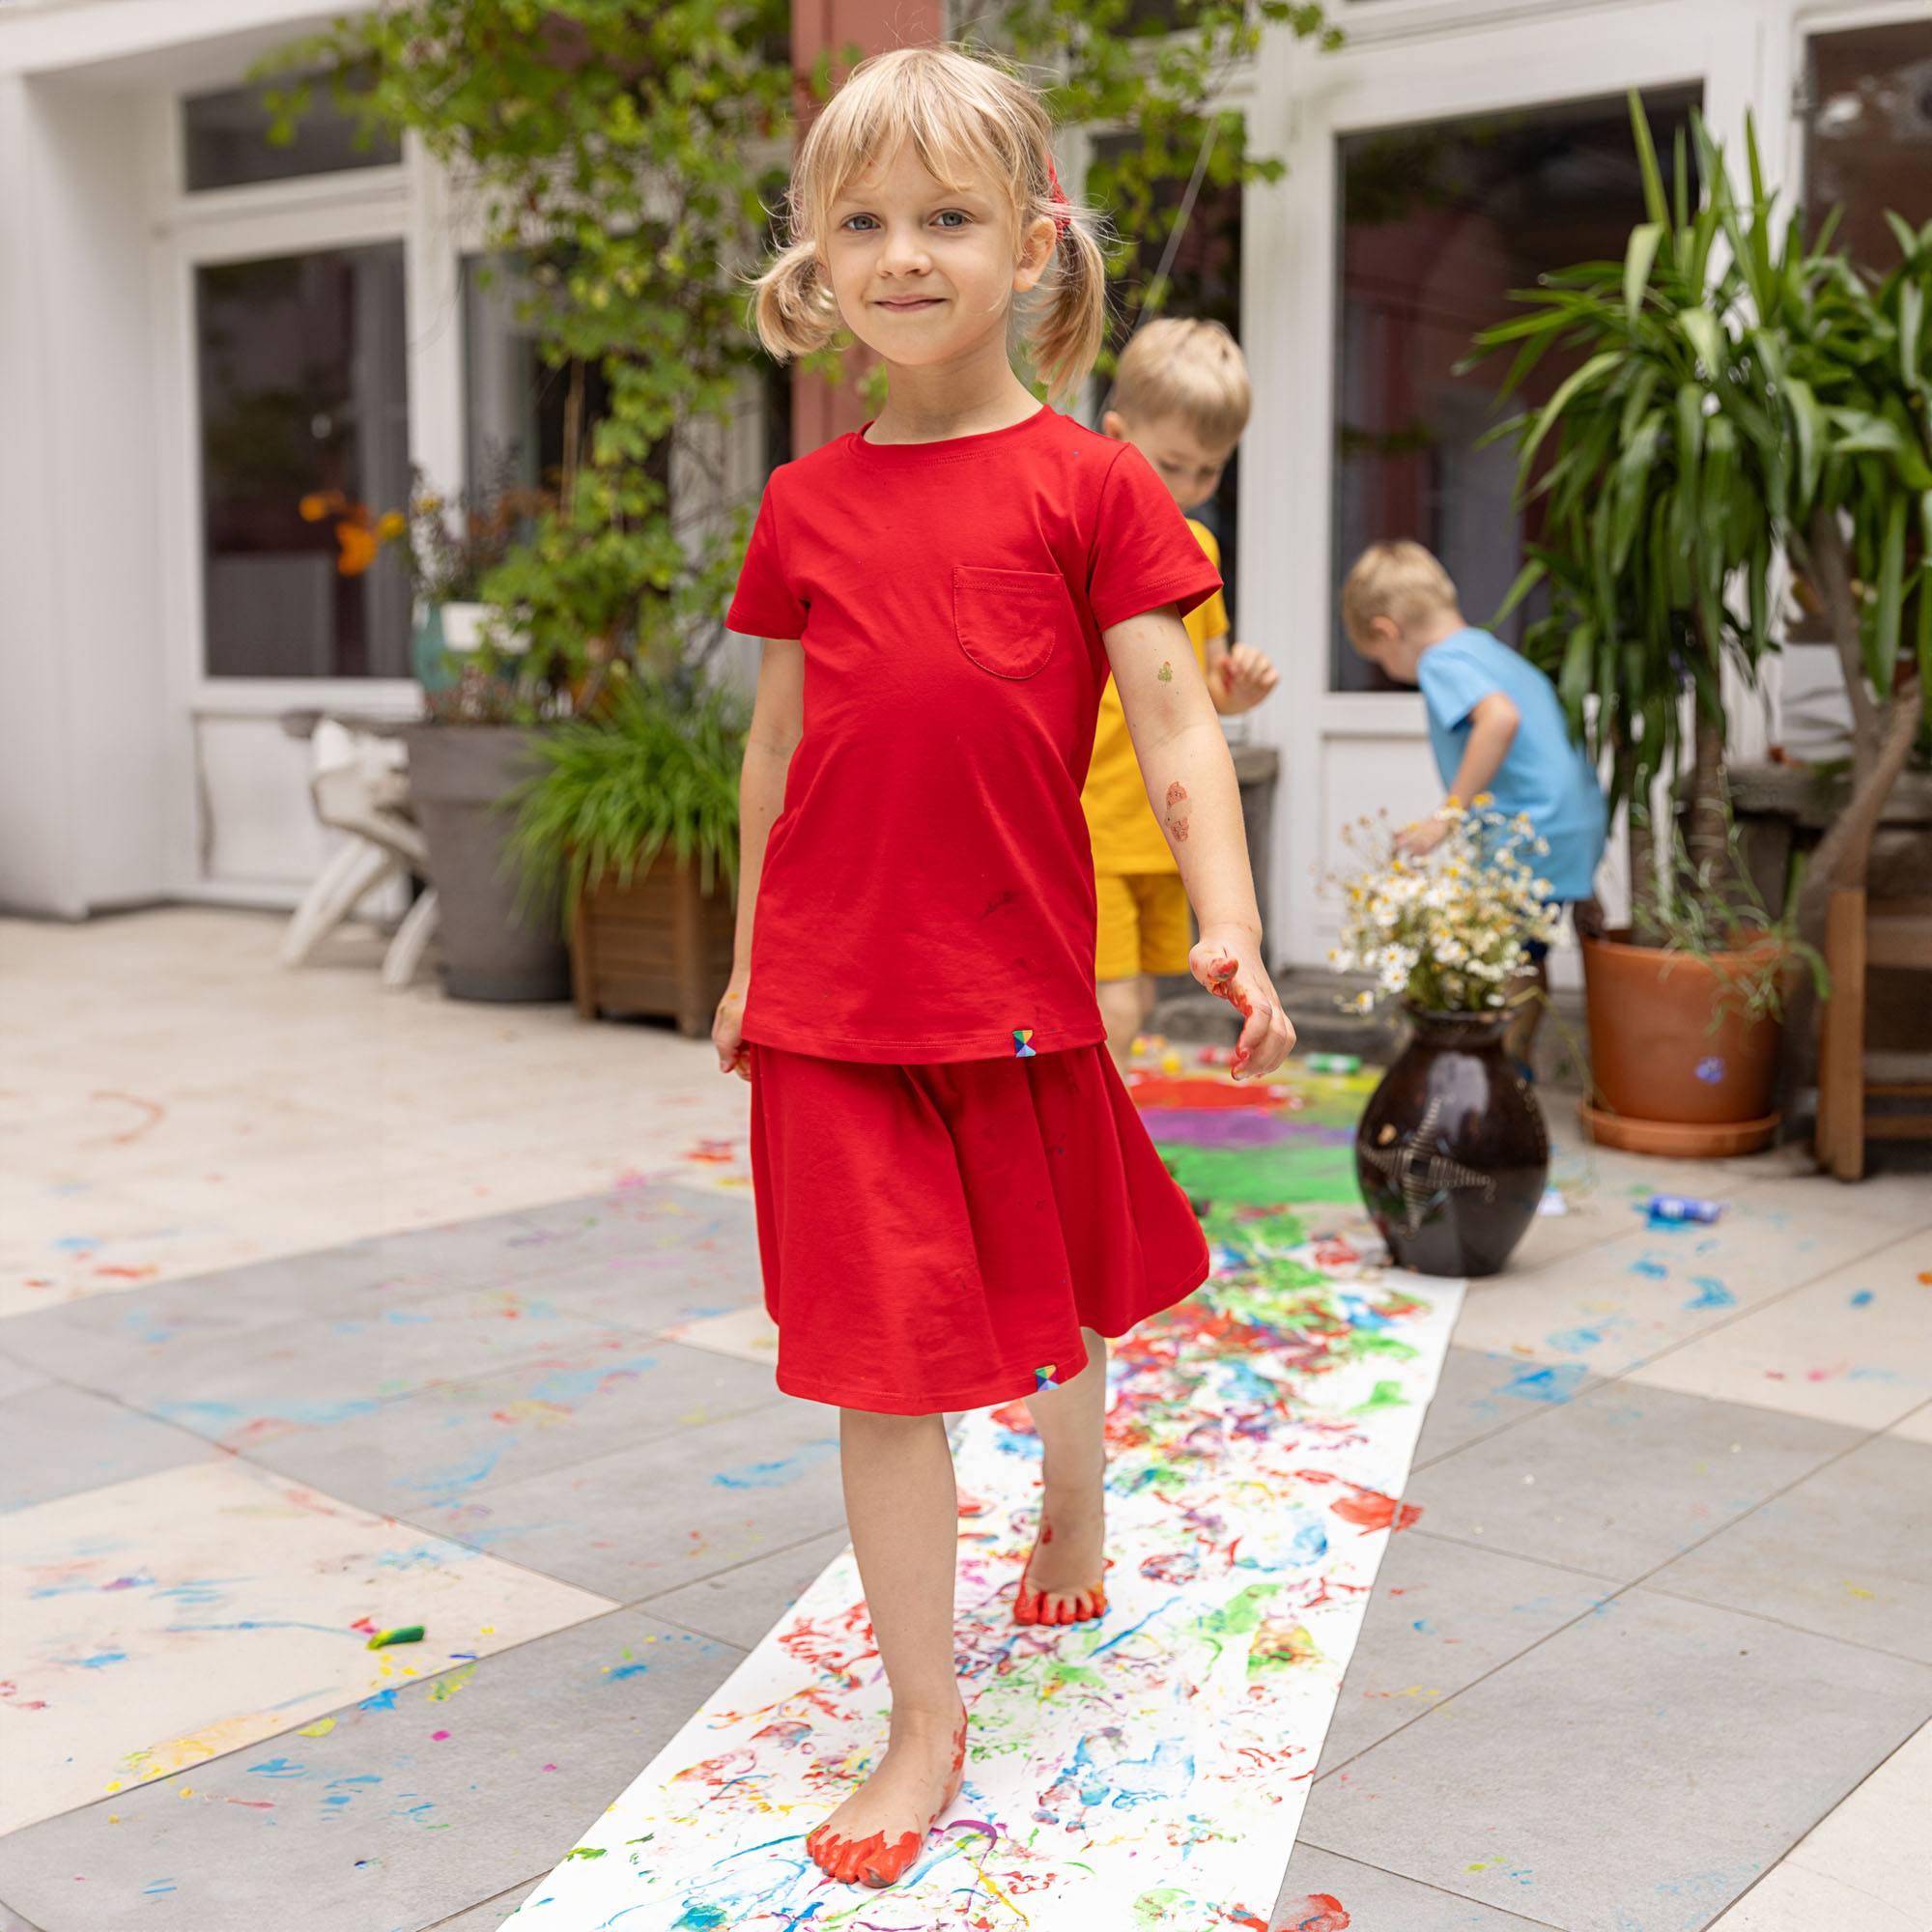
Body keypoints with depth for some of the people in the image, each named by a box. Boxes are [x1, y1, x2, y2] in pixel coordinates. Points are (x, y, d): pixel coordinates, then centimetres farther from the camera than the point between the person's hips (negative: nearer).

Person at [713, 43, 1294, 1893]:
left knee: (1050, 1308, 19)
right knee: (883, 1359, 1)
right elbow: (779, 746, 13)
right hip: (834, 998, 1)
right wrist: (749, 961, 16)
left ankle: (1070, 1541, 49)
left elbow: (1174, 723, -4)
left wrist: (1228, 923, -16)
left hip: (1021, 983, -1)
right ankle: (924, 1717, 15)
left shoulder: (1091, 484, -2)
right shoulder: (805, 504, 6)